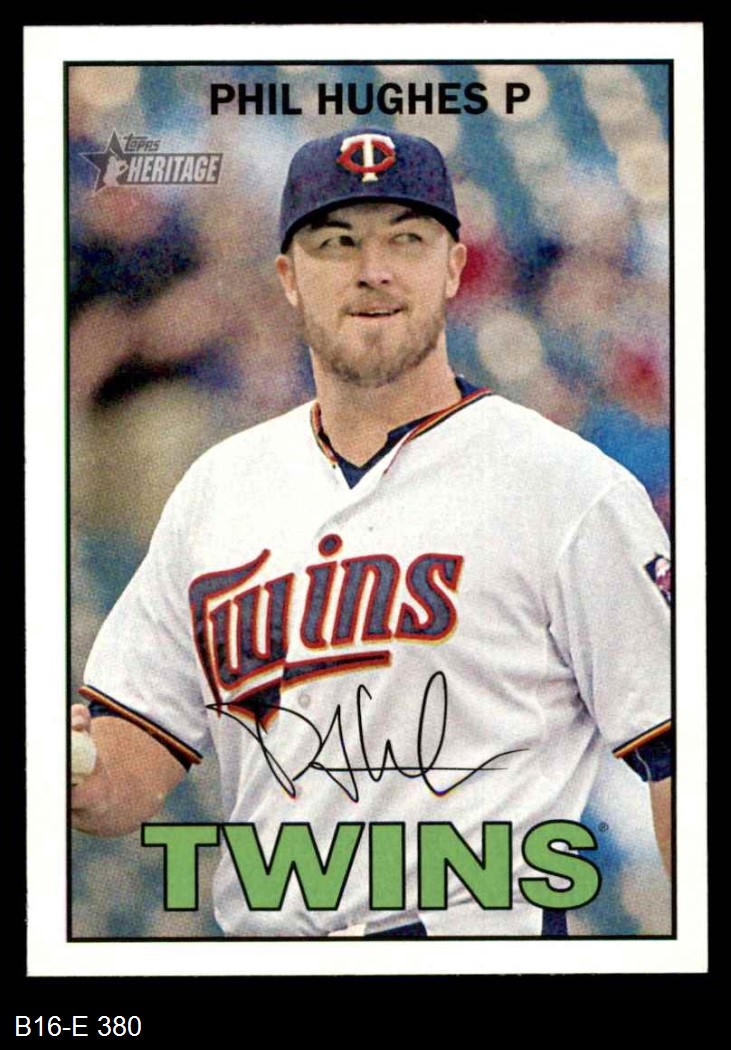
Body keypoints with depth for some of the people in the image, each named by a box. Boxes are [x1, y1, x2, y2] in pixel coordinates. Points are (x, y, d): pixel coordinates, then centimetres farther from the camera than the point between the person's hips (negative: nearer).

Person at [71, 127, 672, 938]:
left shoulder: (573, 487, -3)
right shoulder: (216, 485, 11)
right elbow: (134, 770, 11)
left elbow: (676, 758, -6)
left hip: (473, 932, -6)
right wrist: (82, 774, -10)